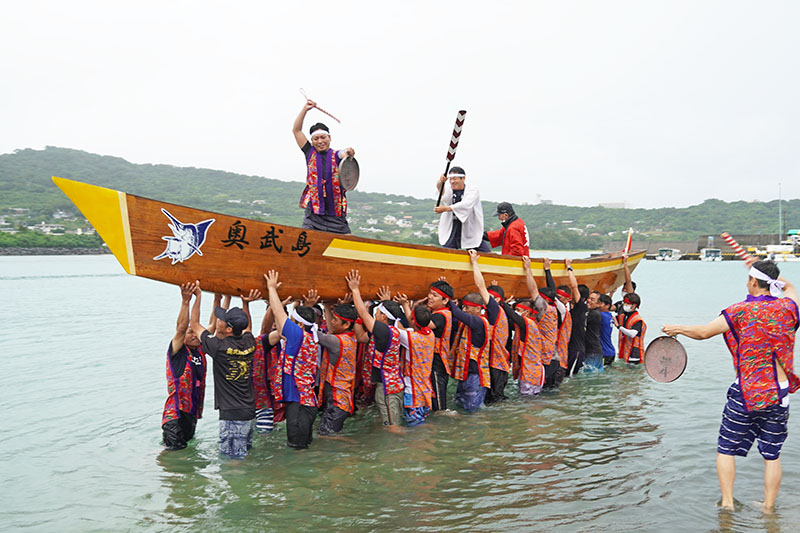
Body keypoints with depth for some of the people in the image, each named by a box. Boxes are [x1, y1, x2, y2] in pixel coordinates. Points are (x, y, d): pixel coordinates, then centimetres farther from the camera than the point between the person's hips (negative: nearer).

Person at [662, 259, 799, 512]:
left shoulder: (741, 311, -11)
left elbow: (703, 332, -11)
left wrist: (678, 328, 6)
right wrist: (769, 272, 32)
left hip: (745, 394, -3)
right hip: (778, 396, 3)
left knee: (726, 449, 11)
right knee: (772, 455, 12)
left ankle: (727, 502, 10)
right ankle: (769, 509, 17)